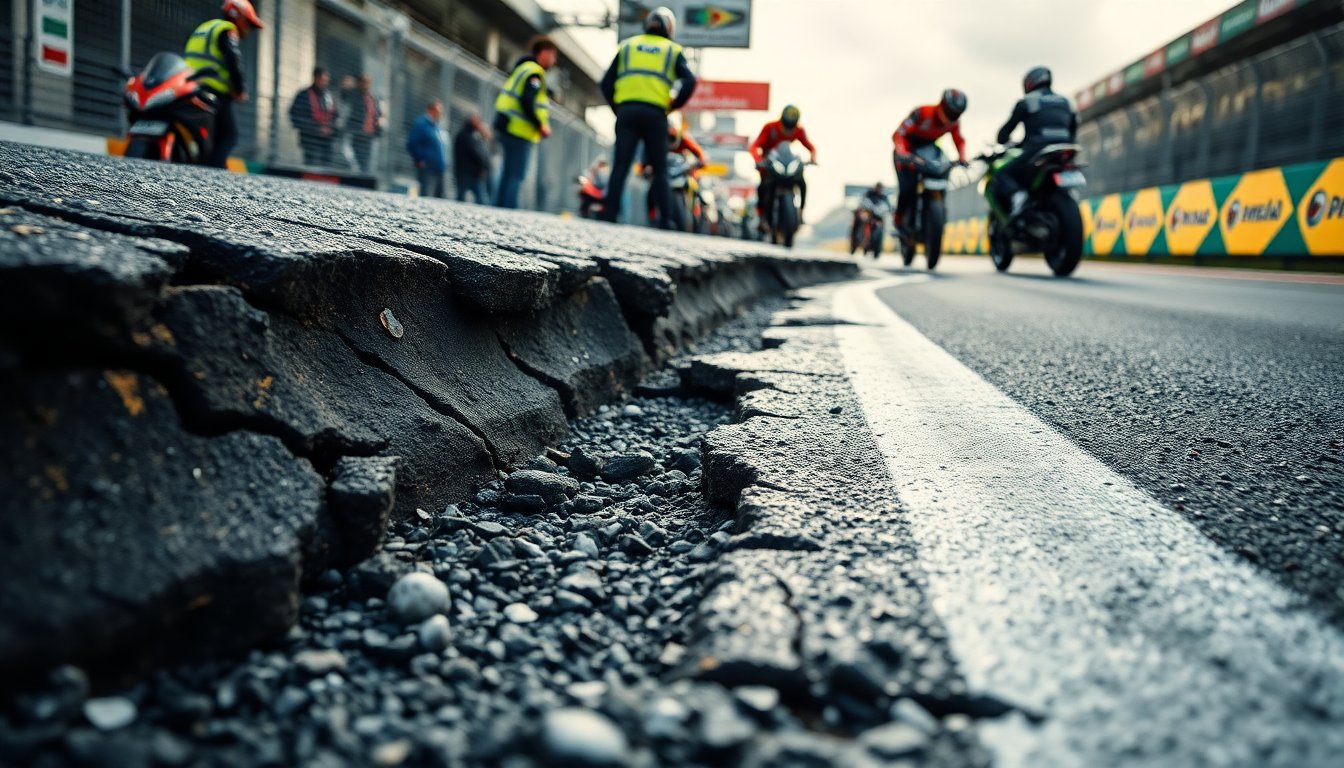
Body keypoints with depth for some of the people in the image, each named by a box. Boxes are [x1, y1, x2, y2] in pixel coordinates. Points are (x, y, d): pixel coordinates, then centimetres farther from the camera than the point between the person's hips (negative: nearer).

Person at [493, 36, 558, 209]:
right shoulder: (535, 73, -9)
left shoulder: (522, 68, 22)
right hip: (519, 131, -10)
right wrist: (541, 125, -13)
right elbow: (527, 102, -21)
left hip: (508, 127, 10)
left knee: (507, 175, 10)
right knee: (516, 176, -11)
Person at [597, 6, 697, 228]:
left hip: (626, 111, 1)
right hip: (655, 114, -1)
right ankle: (664, 220, -1)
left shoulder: (627, 46, 20)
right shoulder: (673, 50, 15)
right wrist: (673, 105, 9)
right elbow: (689, 81, -2)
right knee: (660, 170, 5)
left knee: (620, 166, -1)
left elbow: (606, 83, 12)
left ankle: (609, 215, -9)